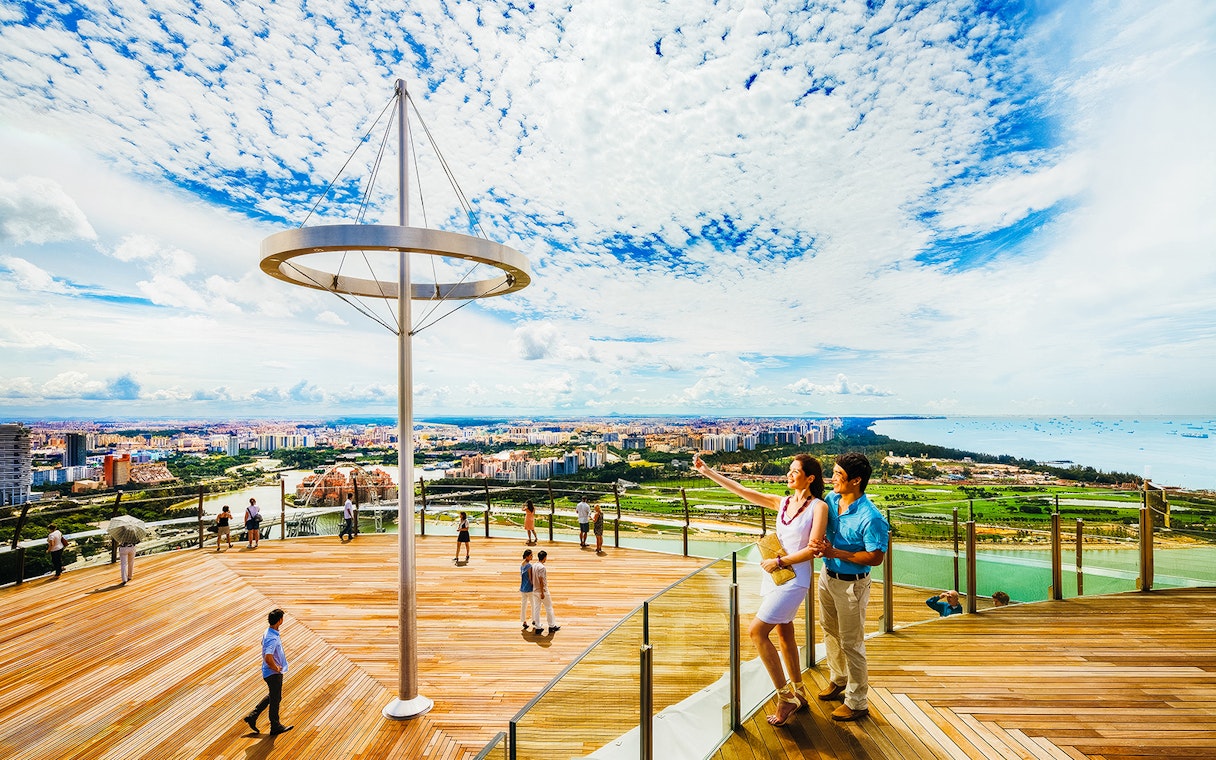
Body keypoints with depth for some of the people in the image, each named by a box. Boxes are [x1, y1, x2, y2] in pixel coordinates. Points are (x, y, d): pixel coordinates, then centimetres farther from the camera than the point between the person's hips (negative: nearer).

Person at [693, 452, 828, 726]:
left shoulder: (818, 507, -10)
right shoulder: (782, 502, 5)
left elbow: (812, 549, -14)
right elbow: (741, 490, 2)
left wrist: (779, 561, -13)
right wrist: (706, 471, -3)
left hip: (794, 578, -6)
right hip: (775, 574, 6)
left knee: (757, 631, -8)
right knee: (784, 633, 17)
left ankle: (786, 696, 8)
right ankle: (798, 693, 34)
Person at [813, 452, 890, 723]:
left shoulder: (871, 518, -27)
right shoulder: (831, 499, -6)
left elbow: (876, 558, -23)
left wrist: (835, 553, -29)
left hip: (851, 585, -7)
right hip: (827, 576, 8)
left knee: (851, 643, 8)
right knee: (830, 632, 24)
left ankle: (857, 703, 27)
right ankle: (839, 680, 47)